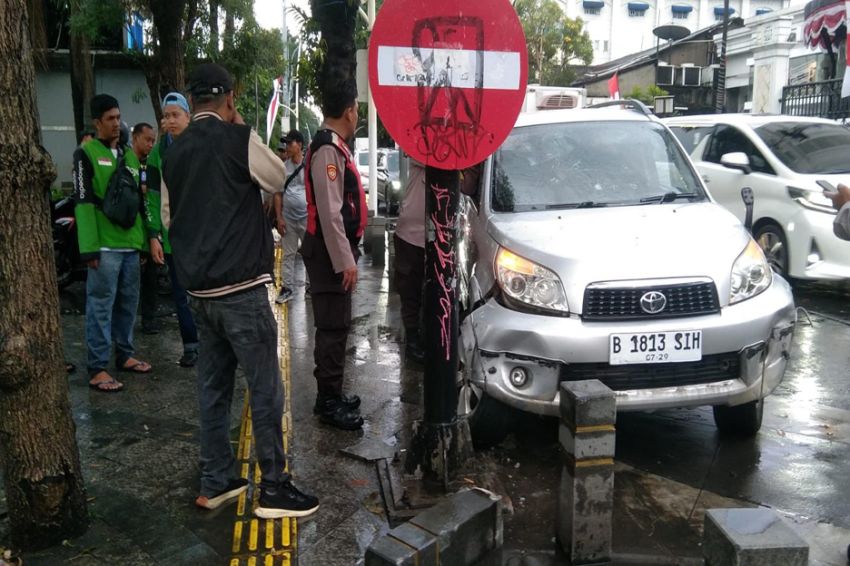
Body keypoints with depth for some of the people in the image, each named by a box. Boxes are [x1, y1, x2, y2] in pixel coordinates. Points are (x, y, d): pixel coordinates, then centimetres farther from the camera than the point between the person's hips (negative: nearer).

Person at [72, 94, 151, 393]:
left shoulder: (130, 156, 18)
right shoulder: (86, 153, -2)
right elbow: (83, 202, -9)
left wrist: (143, 240, 15)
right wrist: (90, 247, -16)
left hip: (130, 244, 6)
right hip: (105, 245, -6)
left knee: (128, 303, 12)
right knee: (101, 306, -4)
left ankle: (124, 355, 25)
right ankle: (97, 369, 1)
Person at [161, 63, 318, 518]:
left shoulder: (174, 152, 10)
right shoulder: (237, 139, -10)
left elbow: (168, 218, 16)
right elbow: (278, 179, 5)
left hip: (198, 288, 7)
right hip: (240, 287, -7)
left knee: (213, 386, 13)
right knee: (265, 388, 1)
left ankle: (215, 483, 22)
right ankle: (273, 487, 8)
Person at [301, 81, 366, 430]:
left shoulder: (335, 147, 15)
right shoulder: (328, 150, -17)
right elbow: (329, 212, -23)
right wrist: (345, 260, -22)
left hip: (337, 249, 10)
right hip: (330, 252, -10)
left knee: (336, 324, 16)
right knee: (333, 326, -4)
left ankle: (332, 394, 28)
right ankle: (329, 402, 6)